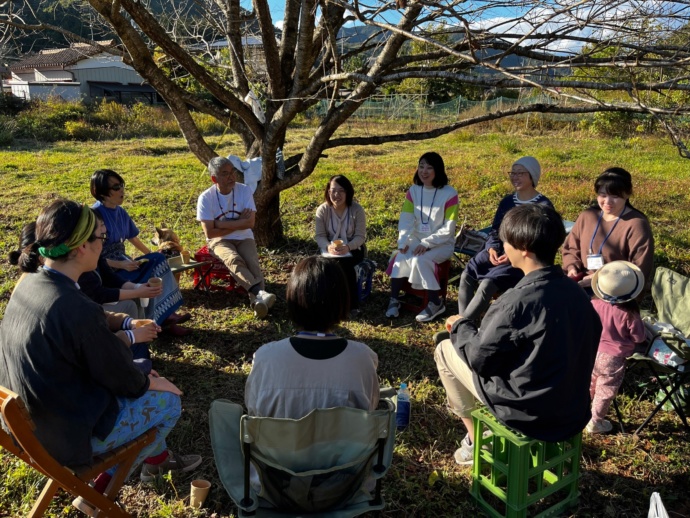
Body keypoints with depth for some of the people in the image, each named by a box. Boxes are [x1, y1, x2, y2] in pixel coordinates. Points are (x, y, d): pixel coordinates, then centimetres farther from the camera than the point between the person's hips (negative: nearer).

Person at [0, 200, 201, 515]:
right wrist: (147, 382, 1)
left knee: (139, 385, 23)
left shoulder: (28, 286, -6)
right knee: (167, 399, 11)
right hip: (70, 430, -8)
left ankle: (157, 457, 40)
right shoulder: (78, 310, -34)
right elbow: (121, 378, -19)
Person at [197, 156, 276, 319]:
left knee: (252, 262, -29)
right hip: (219, 241, -2)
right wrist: (238, 223, -12)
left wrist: (219, 223, -16)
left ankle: (257, 300, -49)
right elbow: (210, 233, -14)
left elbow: (250, 223, -14)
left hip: (244, 238, 2)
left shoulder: (244, 190, -7)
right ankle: (261, 293, -53)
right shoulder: (206, 198, -11)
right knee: (234, 260, -34)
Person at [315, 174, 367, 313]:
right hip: (330, 249, 2)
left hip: (353, 249, -1)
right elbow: (320, 235, -9)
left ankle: (351, 303, -20)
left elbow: (360, 236, -14)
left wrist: (347, 247, -34)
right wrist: (328, 246, -32)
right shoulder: (322, 210, -7)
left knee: (343, 264, -33)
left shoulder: (357, 209, -12)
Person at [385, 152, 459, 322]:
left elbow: (448, 229, -14)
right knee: (400, 258, -25)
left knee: (419, 260, -31)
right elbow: (405, 220, -5)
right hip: (416, 240, 4)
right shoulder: (413, 191, 2)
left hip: (441, 244, -4)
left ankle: (435, 303, -14)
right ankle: (394, 300, -13)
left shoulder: (449, 194, -12)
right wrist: (403, 242, -21)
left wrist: (427, 243, -23)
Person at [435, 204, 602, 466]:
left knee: (445, 350, 8)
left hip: (530, 414, -7)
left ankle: (476, 440, 21)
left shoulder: (517, 301, -26)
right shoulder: (577, 292, -3)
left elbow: (480, 358, -16)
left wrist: (461, 326, 5)